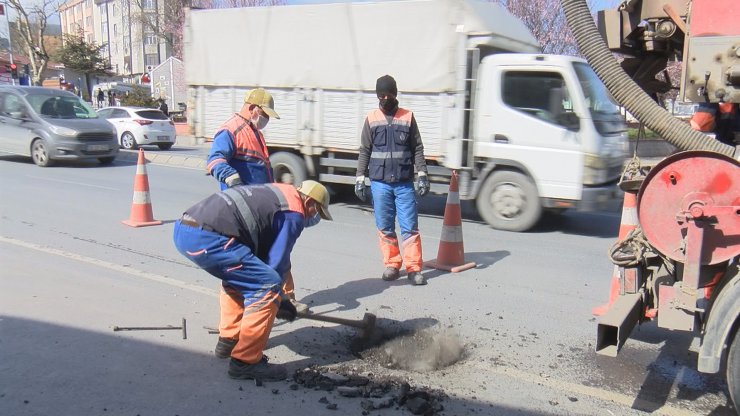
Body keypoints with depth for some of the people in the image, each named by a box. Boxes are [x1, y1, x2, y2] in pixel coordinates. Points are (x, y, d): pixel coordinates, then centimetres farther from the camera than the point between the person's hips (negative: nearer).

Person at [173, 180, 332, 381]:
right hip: (205, 238, -10)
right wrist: (278, 299, 19)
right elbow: (276, 262, 1)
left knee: (238, 275, 31)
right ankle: (245, 361, 0)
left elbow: (263, 251, 34)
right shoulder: (294, 213, 2)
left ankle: (228, 340, 34)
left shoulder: (279, 193, 28)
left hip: (183, 228, 10)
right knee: (267, 286, -5)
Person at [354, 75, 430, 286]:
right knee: (384, 227, 5)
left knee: (410, 226, -2)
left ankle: (414, 268, 2)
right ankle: (392, 265, 16)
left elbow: (417, 149, 6)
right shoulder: (371, 119, 7)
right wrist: (360, 179, 4)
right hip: (379, 183, 1)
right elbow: (364, 151, 9)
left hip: (404, 183, -1)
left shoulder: (408, 117, 6)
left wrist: (422, 175, -2)